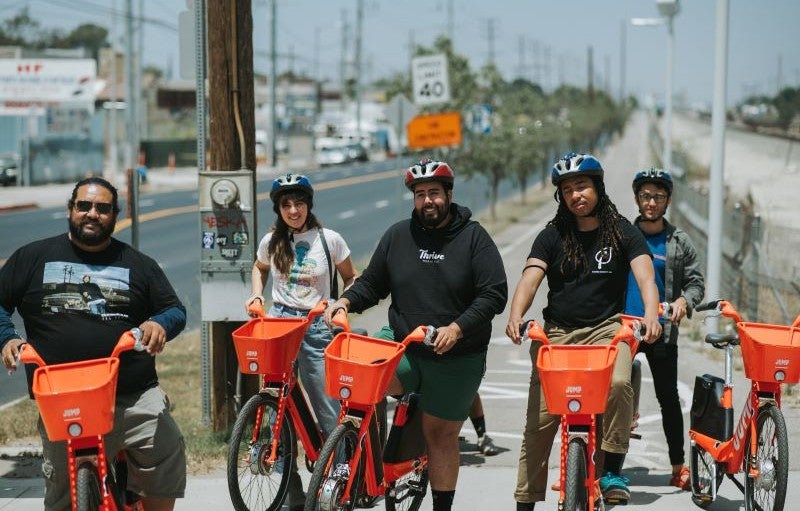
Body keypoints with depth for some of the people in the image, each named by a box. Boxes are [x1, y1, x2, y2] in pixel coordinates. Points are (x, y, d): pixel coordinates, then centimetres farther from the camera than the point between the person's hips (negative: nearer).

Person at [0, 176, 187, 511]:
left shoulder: (137, 264, 13)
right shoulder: (33, 257, 12)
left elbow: (176, 310, 13)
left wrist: (160, 324, -11)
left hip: (134, 397, 0)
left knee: (167, 452, -20)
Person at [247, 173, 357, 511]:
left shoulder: (329, 239, -2)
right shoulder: (272, 241, 4)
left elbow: (350, 279, 9)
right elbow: (259, 269, 25)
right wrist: (257, 295, 8)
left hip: (316, 327, -2)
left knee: (329, 413, -6)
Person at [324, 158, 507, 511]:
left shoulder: (473, 237, -3)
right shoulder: (397, 236, 7)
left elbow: (494, 294, -8)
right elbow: (372, 284, 16)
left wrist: (457, 329, -20)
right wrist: (345, 301, -5)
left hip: (456, 357, -2)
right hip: (402, 349, 2)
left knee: (441, 435, 6)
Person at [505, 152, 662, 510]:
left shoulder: (622, 232, 2)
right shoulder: (552, 236, 5)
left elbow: (645, 277, -11)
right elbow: (530, 278, -8)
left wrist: (651, 314, -33)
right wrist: (516, 316, -29)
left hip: (605, 329, -1)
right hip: (557, 331, 2)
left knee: (618, 383, -32)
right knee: (540, 419, -4)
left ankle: (612, 470, -19)